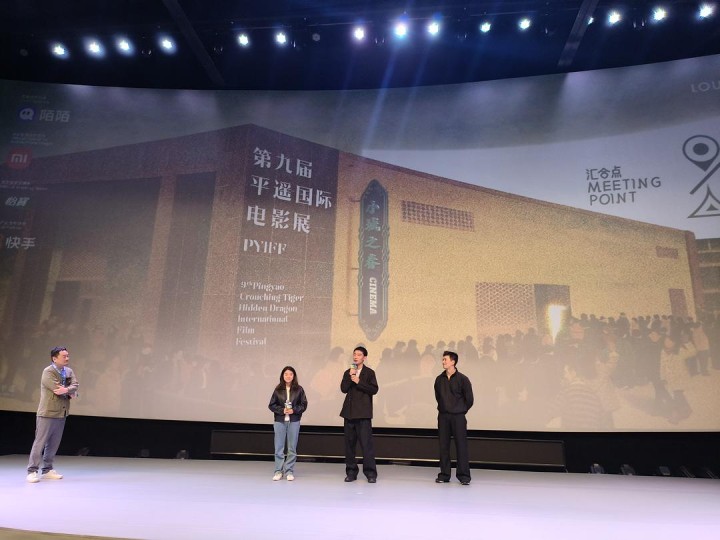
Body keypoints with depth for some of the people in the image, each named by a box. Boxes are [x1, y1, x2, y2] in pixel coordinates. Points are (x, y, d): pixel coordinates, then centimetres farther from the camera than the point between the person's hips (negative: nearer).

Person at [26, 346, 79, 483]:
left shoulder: (69, 371, 9)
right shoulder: (48, 372, -12)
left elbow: (75, 386, -4)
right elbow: (58, 389, -22)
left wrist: (66, 390, -23)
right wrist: (70, 393, -8)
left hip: (61, 414, 7)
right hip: (47, 413, -6)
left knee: (53, 444, 12)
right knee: (40, 442, -2)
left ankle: (47, 470, 21)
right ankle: (32, 471, 6)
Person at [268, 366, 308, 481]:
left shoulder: (299, 389, -1)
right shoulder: (278, 389, 0)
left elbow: (304, 405, 1)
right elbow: (271, 405, 2)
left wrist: (294, 410, -14)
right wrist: (282, 410, -12)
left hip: (294, 421, 0)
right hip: (280, 421, 0)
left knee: (292, 448, 6)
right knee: (279, 447, 4)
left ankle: (289, 471, 17)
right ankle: (278, 471, 15)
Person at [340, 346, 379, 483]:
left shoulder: (369, 372, 1)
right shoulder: (348, 372, 12)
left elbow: (374, 389, -10)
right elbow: (343, 389, -1)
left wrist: (359, 382, -15)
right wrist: (350, 376, -11)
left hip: (363, 413, -4)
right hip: (349, 412, 4)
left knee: (366, 443, -6)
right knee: (349, 443, 8)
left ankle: (370, 473, 2)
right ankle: (351, 472, 18)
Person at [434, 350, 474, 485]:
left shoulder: (462, 379, -7)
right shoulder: (439, 379, 4)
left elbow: (469, 399, 0)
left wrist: (460, 411, 9)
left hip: (458, 417, -4)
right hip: (443, 416, 4)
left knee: (461, 445, -2)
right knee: (443, 445, 7)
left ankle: (463, 475, 6)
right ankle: (444, 474, 16)